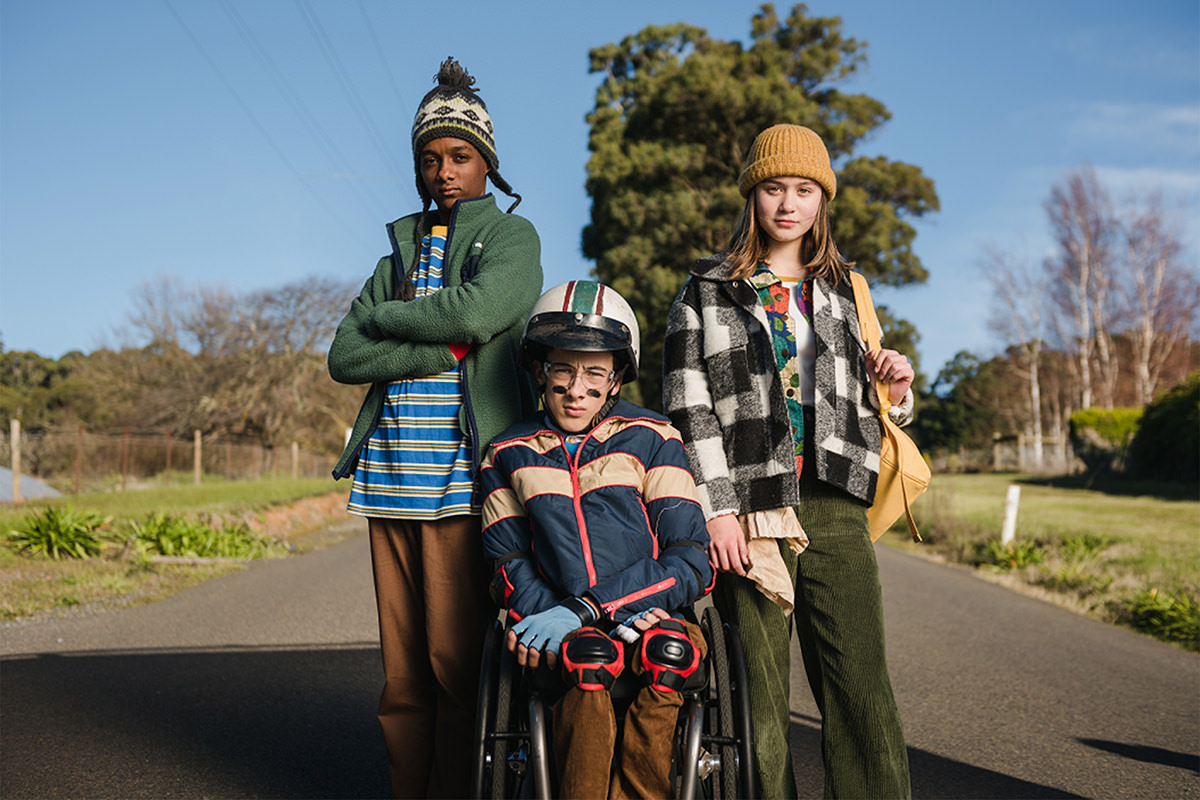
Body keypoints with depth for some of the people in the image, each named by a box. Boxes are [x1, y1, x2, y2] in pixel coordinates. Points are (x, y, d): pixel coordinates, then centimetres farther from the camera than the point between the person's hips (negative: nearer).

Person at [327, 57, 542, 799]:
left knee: (457, 667, -5)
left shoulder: (513, 237, 8)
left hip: (462, 479, -5)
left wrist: (384, 319, 1)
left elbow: (478, 311, -15)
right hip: (389, 478, 5)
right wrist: (440, 349, -6)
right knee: (403, 671, 7)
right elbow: (344, 357, 8)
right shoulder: (401, 251, 21)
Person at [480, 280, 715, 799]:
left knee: (668, 653, -34)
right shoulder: (509, 455, 11)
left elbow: (692, 563, -3)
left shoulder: (651, 439, 4)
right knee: (590, 657, -34)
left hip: (649, 615, 0)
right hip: (562, 626, 0)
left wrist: (583, 609, -14)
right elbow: (510, 567, 6)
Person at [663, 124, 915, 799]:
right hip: (747, 514, -2)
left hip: (835, 508, 3)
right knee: (759, 698, 0)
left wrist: (896, 390, 2)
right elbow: (687, 408, 0)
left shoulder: (842, 292, 20)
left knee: (863, 689, -3)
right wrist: (717, 509, -10)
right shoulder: (707, 291, 9)